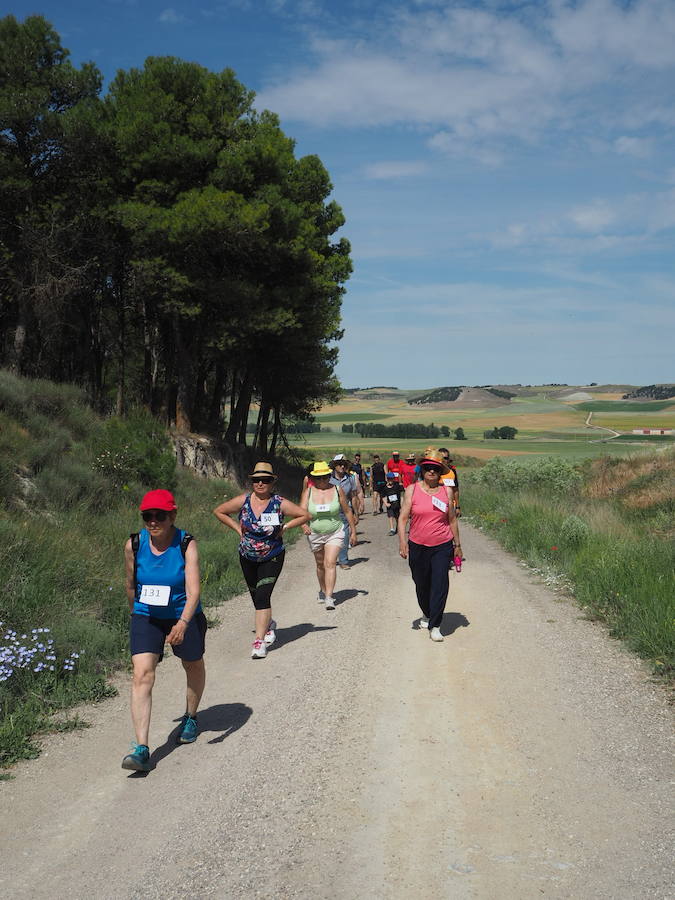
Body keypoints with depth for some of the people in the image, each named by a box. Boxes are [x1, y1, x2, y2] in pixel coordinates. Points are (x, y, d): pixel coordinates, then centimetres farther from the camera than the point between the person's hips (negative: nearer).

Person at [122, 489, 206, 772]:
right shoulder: (134, 545, -12)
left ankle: (190, 717, 48)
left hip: (183, 617, -1)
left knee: (194, 666, 20)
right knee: (142, 675, -14)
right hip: (146, 618, 1)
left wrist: (183, 623, -42)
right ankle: (142, 749, -16)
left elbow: (193, 591, -28)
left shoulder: (187, 545, -20)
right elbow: (131, 584, 6)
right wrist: (134, 612, 17)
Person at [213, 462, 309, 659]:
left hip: (272, 558, -3)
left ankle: (259, 641, -13)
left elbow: (305, 515, -3)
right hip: (247, 557, 3)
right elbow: (219, 511, 4)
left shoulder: (280, 503, -13)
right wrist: (238, 528, -2)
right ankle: (269, 624, 46)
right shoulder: (243, 501, -9)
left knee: (263, 596, -16)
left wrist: (284, 527, -10)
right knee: (256, 596, 17)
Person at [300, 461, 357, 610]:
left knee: (330, 564, -14)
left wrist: (353, 531, 6)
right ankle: (323, 591, 38)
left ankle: (329, 598, -17)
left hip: (335, 533, -2)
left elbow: (347, 511, 3)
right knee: (320, 565, 16)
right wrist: (304, 525, -36)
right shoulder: (308, 492, -6)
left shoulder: (337, 490, -6)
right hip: (315, 534, 2)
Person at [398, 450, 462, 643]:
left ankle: (435, 626, -3)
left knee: (440, 585, -9)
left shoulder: (446, 491, 4)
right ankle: (426, 614, 39)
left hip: (442, 547, 0)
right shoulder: (412, 490, -1)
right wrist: (402, 541, -11)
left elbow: (452, 520, 11)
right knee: (421, 584, 13)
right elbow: (403, 518, -2)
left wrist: (457, 544, 14)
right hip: (417, 547, 0)